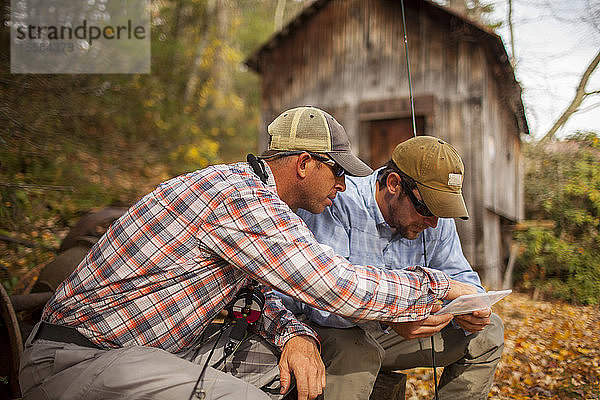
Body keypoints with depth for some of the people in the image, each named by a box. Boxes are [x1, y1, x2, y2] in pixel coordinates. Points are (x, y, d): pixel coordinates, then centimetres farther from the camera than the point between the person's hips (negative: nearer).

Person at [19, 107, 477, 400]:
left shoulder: (246, 188, 9)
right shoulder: (241, 197, -23)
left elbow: (253, 292, 12)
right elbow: (337, 285, -24)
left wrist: (293, 335, -9)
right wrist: (439, 285, -10)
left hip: (156, 344, 9)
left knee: (297, 360, 1)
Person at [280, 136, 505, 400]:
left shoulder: (436, 220, -5)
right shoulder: (337, 203, -26)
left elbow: (458, 276, 4)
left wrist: (468, 308, -20)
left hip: (390, 332, 6)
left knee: (488, 332, 0)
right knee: (356, 352, -40)